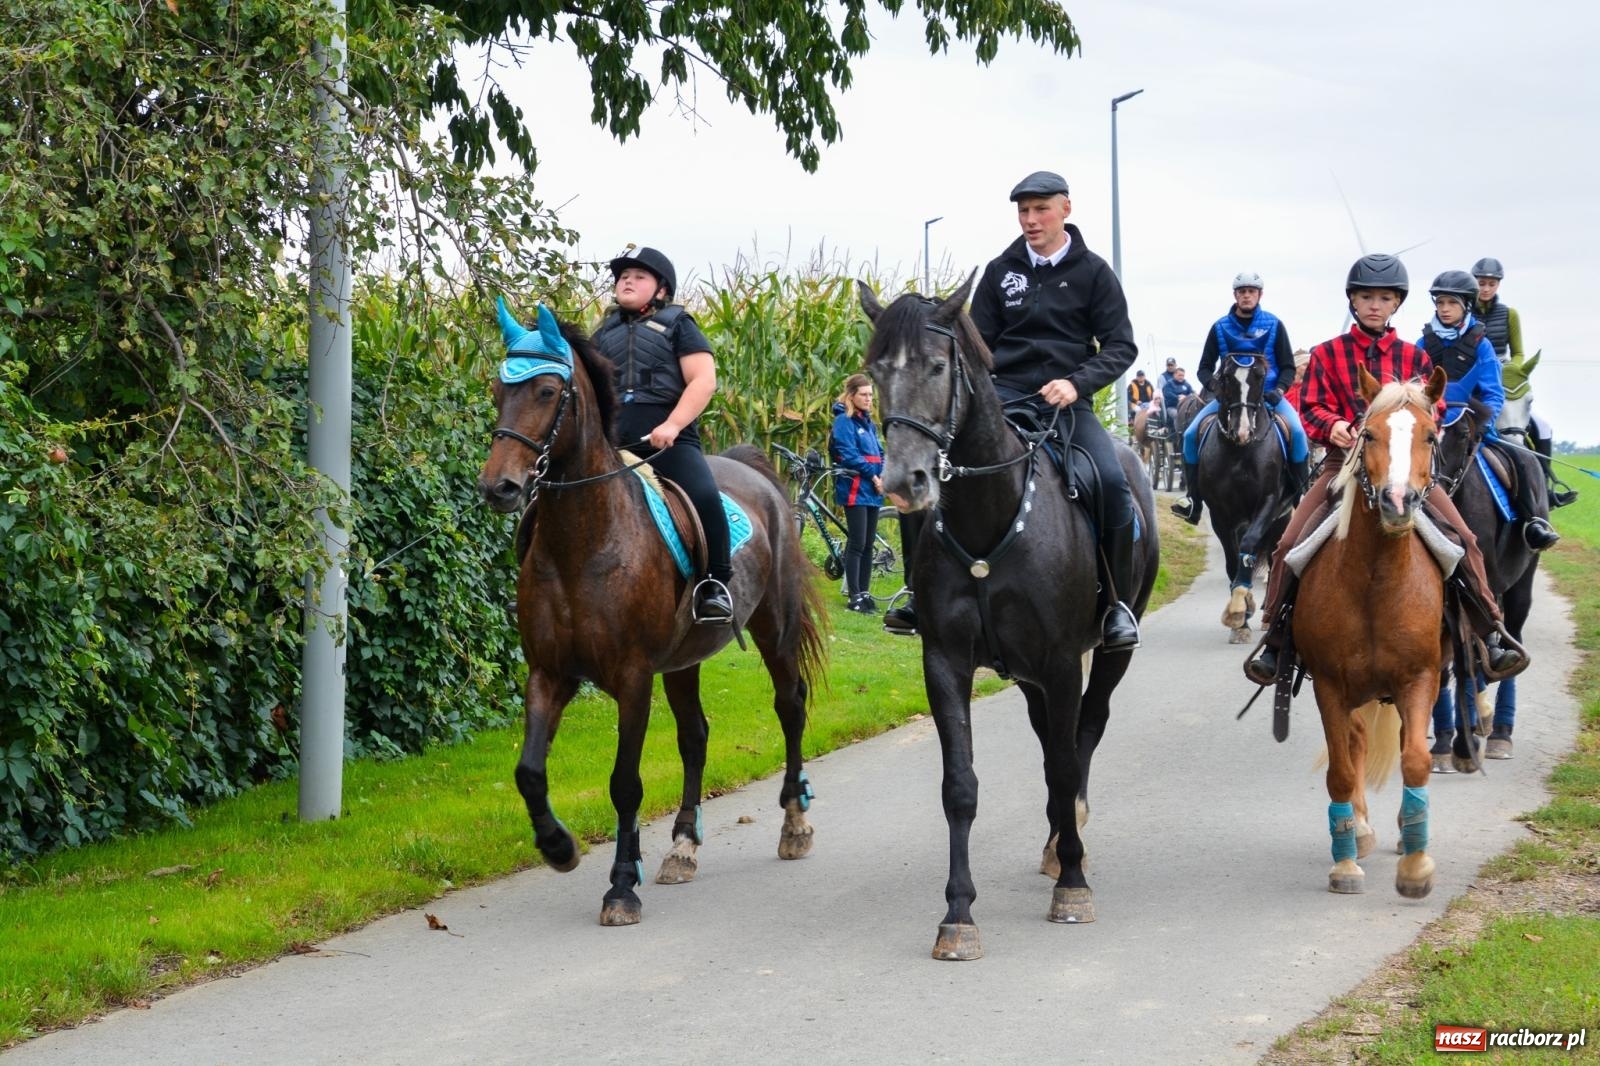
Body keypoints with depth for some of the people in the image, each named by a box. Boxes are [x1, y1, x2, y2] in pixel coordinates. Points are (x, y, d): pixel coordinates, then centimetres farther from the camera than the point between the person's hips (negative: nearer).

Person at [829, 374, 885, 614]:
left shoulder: (868, 422, 18)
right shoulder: (844, 421, -6)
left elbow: (879, 452, 16)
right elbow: (849, 455, -15)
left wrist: (884, 475, -2)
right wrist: (872, 475, -15)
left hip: (872, 491, 8)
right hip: (855, 490, -8)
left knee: (868, 545, 10)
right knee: (856, 544, -8)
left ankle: (865, 593, 15)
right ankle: (855, 597, -6)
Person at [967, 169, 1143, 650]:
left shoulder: (1092, 272, 5)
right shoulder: (1001, 271, 10)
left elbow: (1121, 346, 1)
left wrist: (1076, 383, -16)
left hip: (1067, 401, -1)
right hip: (1004, 398, 1)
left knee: (1112, 482, -25)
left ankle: (1118, 602, -9)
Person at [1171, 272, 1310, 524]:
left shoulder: (1273, 326, 2)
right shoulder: (1220, 328, 3)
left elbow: (1288, 367, 4)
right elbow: (1205, 368, 7)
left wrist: (1279, 390, -16)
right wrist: (1214, 387, -15)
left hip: (1267, 394, -1)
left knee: (1297, 431, -28)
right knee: (1192, 434, -17)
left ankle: (1301, 493, -13)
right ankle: (1193, 499, -9)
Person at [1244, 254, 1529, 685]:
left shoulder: (1414, 357, 10)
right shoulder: (1327, 354, 6)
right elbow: (1312, 407, 3)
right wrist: (1335, 426, -19)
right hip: (1343, 460, 0)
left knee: (1463, 538, -16)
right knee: (1290, 544, -16)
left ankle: (1491, 631, -4)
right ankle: (1275, 638, -1)